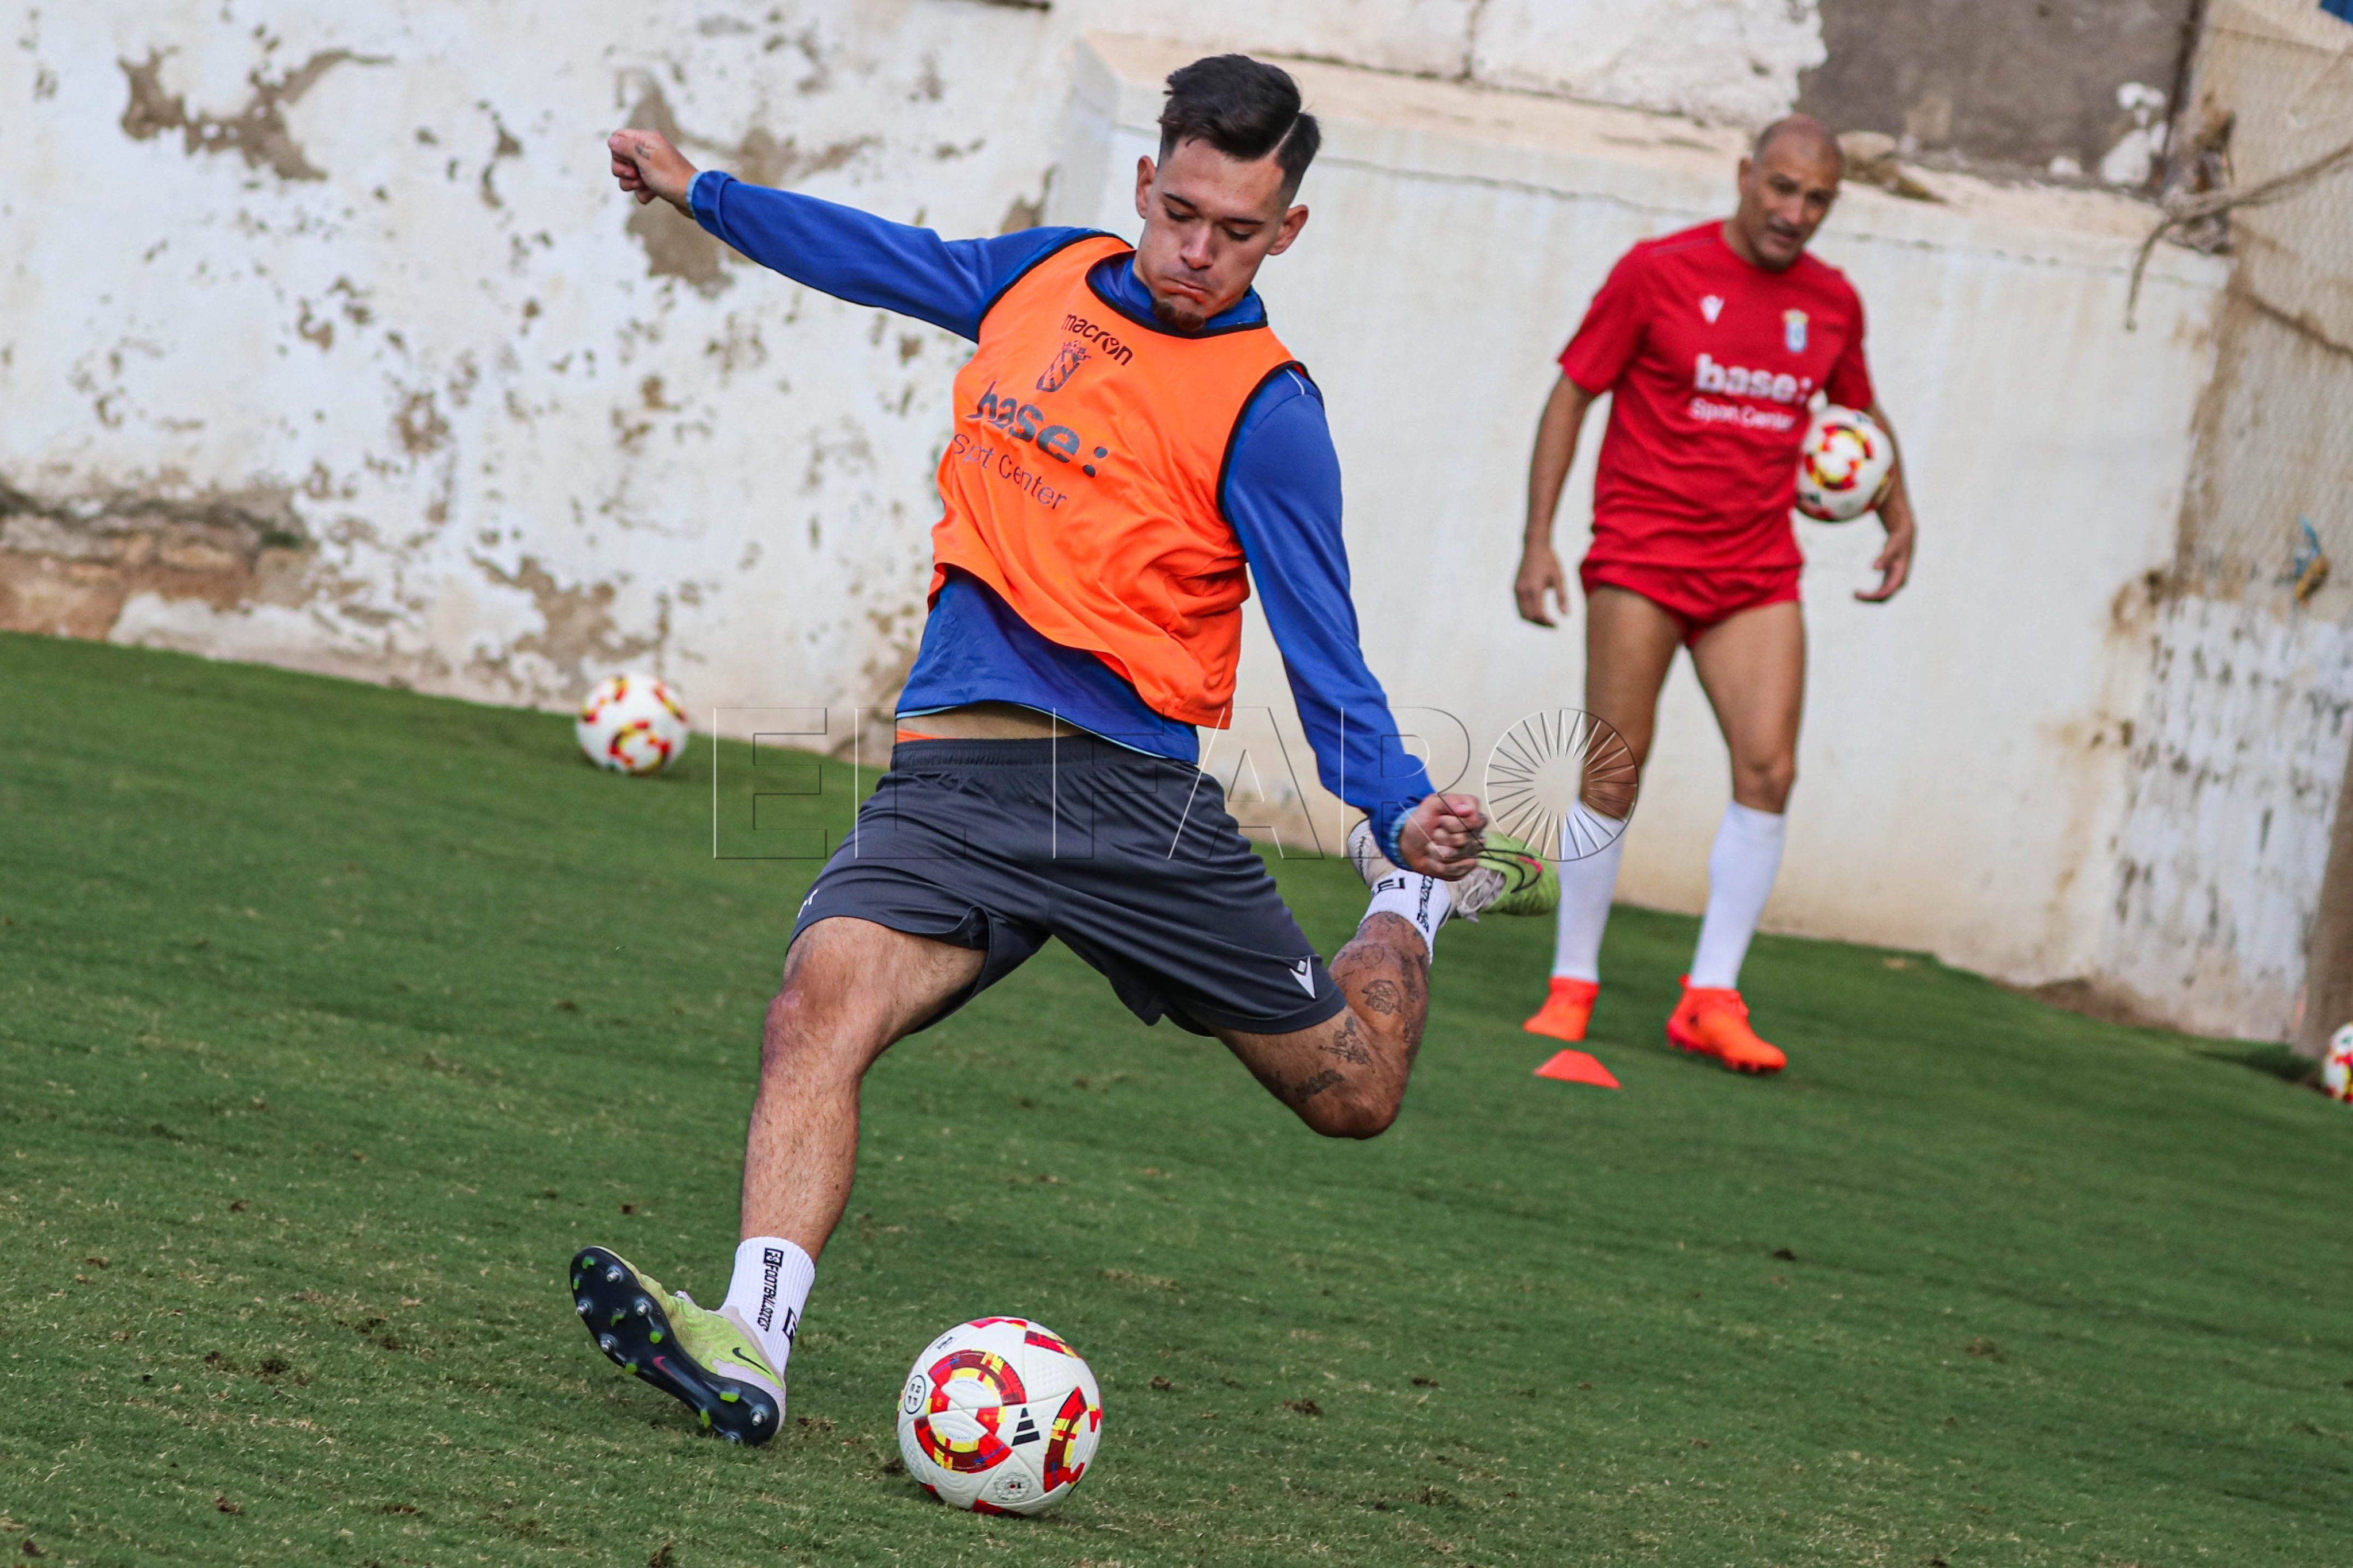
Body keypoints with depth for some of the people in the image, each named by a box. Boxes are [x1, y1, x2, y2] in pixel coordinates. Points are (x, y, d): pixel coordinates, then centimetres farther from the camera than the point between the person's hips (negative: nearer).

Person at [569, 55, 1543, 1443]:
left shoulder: (1266, 411, -6)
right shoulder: (1047, 276, 10)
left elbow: (1322, 651, -8)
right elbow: (886, 257, 29)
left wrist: (1405, 810, -24)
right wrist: (700, 193, 34)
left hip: (1129, 782, -3)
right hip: (950, 773, 3)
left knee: (1352, 1094, 7)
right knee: (825, 998, -25)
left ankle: (1410, 904, 39)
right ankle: (751, 1344, -36)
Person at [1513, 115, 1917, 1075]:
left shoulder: (1832, 302, 8)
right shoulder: (1658, 272, -4)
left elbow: (1860, 411, 26)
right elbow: (1572, 396, -1)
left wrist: (1897, 511, 10)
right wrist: (1538, 541, -8)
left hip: (1756, 577, 4)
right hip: (1641, 558, -4)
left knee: (1767, 771, -10)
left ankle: (1712, 999, -5)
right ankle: (1572, 987, 8)